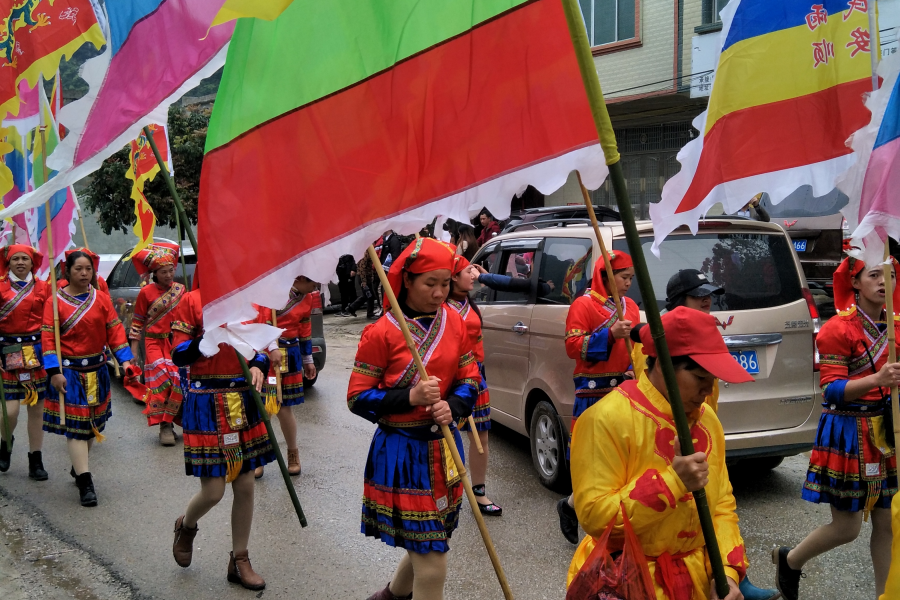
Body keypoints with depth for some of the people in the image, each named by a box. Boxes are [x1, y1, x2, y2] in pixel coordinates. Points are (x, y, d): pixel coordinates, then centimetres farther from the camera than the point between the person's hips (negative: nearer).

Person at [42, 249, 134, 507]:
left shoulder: (101, 299, 3)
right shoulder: (55, 302, -6)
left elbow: (115, 330, 4)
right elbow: (48, 338, -9)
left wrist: (125, 359, -4)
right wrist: (54, 371, -17)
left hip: (97, 370, 4)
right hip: (69, 372, -4)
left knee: (94, 422, 14)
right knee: (75, 425, -6)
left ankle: (78, 466, 37)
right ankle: (85, 483, -5)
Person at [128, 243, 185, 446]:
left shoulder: (181, 289, 7)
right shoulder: (146, 292, -1)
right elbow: (137, 321, 3)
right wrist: (134, 350, 1)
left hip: (177, 342, 3)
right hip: (155, 343, -3)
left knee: (179, 379, -7)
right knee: (161, 380, -14)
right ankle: (165, 426, -10)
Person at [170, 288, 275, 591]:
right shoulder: (192, 301, -8)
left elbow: (261, 347, 11)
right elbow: (179, 356, -11)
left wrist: (258, 366, -10)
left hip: (244, 403, 5)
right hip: (206, 406, -5)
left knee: (245, 486, 8)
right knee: (213, 491, -2)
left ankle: (240, 560, 24)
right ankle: (186, 526, 33)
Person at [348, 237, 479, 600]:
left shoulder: (455, 322, 2)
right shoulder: (381, 332, -13)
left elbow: (470, 380, 8)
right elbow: (357, 398, -10)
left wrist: (452, 407, -13)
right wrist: (410, 398, -23)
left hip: (444, 449, 6)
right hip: (402, 452, -6)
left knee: (427, 544, 21)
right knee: (432, 564, -5)